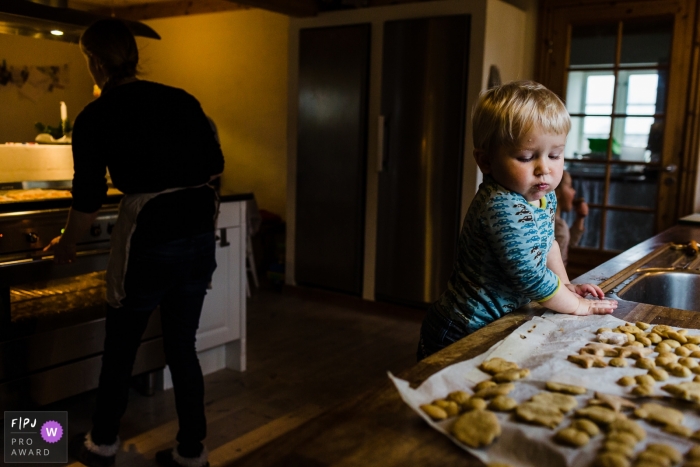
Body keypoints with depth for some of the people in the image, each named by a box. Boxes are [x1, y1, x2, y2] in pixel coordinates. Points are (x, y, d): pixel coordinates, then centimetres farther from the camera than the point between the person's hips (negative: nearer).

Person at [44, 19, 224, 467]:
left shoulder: (96, 116, -4)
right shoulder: (182, 99, 7)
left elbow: (88, 198, 0)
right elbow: (215, 166, 10)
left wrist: (66, 245, 17)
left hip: (150, 238, -4)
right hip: (200, 235, 5)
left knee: (120, 349, 17)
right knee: (182, 346, 16)